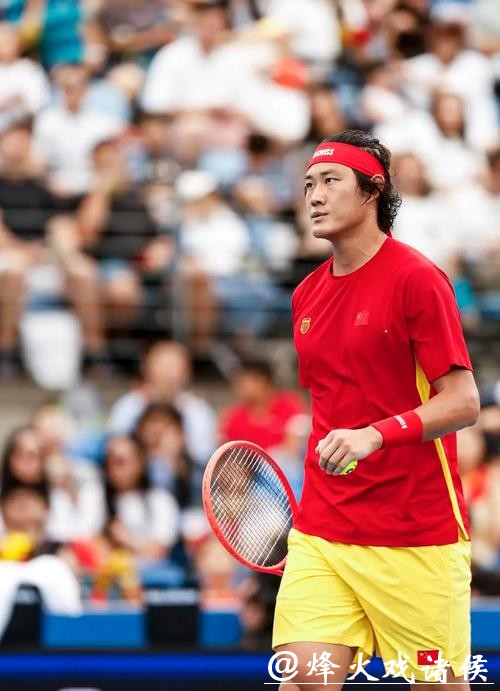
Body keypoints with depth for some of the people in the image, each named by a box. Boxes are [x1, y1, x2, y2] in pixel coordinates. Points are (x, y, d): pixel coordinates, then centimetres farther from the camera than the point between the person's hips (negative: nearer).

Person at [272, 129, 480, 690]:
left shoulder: (417, 279, -8)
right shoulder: (308, 296, 13)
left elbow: (463, 402, -13)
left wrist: (376, 435, -26)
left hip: (416, 538, -5)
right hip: (322, 537, 5)